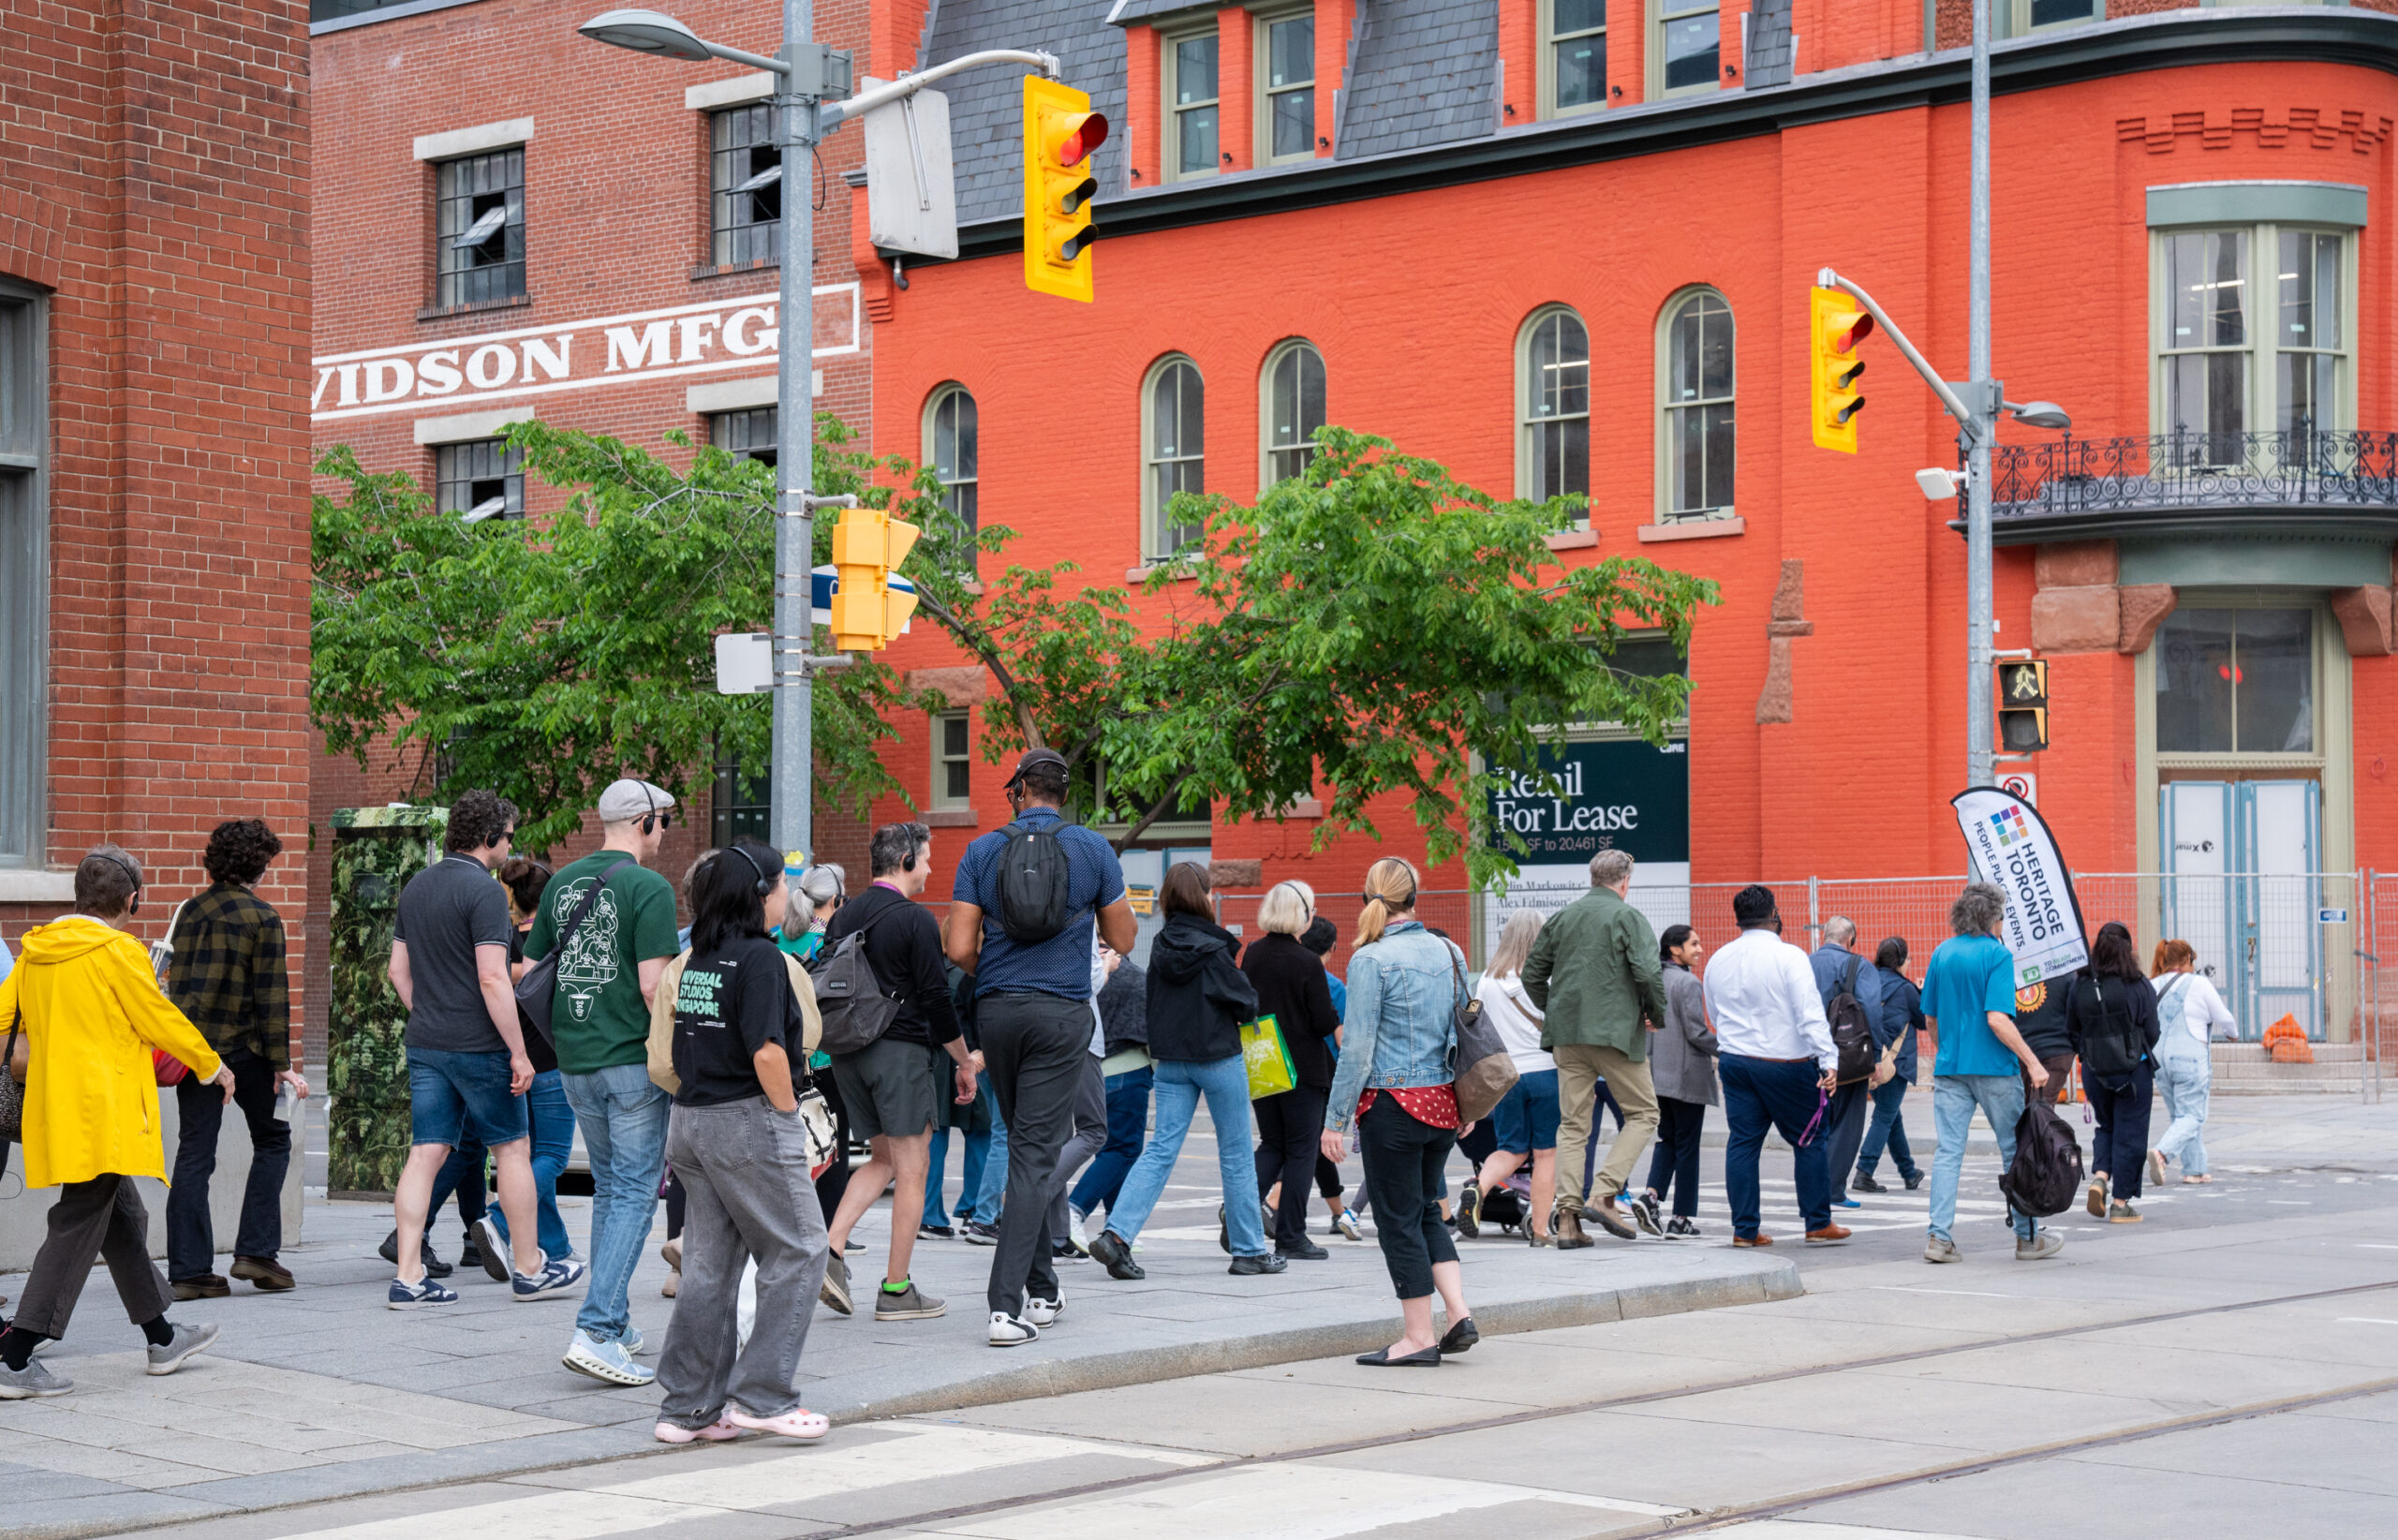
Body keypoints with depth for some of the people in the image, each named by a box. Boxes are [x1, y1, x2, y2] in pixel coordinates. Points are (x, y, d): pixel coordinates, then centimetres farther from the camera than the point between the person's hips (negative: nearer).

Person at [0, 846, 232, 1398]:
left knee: (123, 1219, 19)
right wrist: (213, 1067, 7)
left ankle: (162, 1337, 32)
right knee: (77, 1229, -6)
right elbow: (160, 1021, -7)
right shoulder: (119, 951, -12)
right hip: (102, 1114, -8)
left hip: (55, 1108, 8)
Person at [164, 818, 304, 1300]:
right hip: (240, 1045, -5)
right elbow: (271, 995, -11)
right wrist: (281, 1065, -8)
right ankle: (256, 1251, 6)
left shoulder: (191, 912, 9)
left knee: (194, 1152, 5)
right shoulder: (261, 917, -8)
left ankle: (189, 1269, 3)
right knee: (272, 1139, 13)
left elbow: (176, 982, 14)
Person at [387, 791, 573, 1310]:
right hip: (477, 1046, -7)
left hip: (424, 1043, 7)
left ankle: (408, 1277, 0)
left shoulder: (416, 887, 11)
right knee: (513, 1148, 7)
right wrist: (519, 1052, -16)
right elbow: (492, 979, -20)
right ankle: (529, 1269, 15)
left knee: (425, 1153, 5)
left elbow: (398, 969, 17)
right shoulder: (483, 891, -15)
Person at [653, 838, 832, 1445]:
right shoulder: (761, 959, -13)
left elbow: (680, 1043, 15)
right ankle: (762, 1395, 0)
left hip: (690, 1119, 8)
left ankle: (688, 1408, 13)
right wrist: (790, 1115, -8)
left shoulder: (697, 958, 11)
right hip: (749, 1121, -8)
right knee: (798, 1252, 3)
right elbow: (767, 1054, -21)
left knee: (709, 1265, 11)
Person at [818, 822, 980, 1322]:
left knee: (884, 1158, 19)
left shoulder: (842, 917, 11)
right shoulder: (914, 919, -11)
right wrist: (965, 1062, -3)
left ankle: (830, 1248, 1)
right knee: (911, 1168, 1)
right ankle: (896, 1290, 3)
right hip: (899, 1052, -7)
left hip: (847, 1054, 8)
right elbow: (936, 997, -12)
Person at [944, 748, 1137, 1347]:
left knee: (1027, 1146, 17)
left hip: (997, 1010, 2)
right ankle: (1008, 1305, -14)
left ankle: (1043, 1290, 23)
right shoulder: (1093, 850, 0)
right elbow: (1122, 940, 7)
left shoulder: (983, 851, 2)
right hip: (1062, 1011, -2)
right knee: (1035, 1153, -4)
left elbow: (959, 949, -2)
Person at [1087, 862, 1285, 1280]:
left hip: (1171, 1060, 5)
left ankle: (1117, 1234, -12)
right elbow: (1246, 1003, -10)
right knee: (1236, 1153, 7)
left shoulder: (1160, 945, 2)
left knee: (1161, 1149, 4)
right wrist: (1249, 1002, 12)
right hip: (1218, 1057, -5)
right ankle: (1248, 1250, 14)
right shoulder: (1212, 950, -16)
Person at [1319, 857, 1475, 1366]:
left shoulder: (1371, 960, -12)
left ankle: (1418, 1337, 7)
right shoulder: (1449, 952, 6)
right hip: (1443, 1102, 6)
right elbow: (1466, 1030, 14)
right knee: (1426, 1210, 19)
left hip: (1394, 1102, -6)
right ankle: (1459, 1313, 6)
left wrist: (1336, 1119, -7)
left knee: (1399, 1218, 3)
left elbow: (1357, 1049, -13)